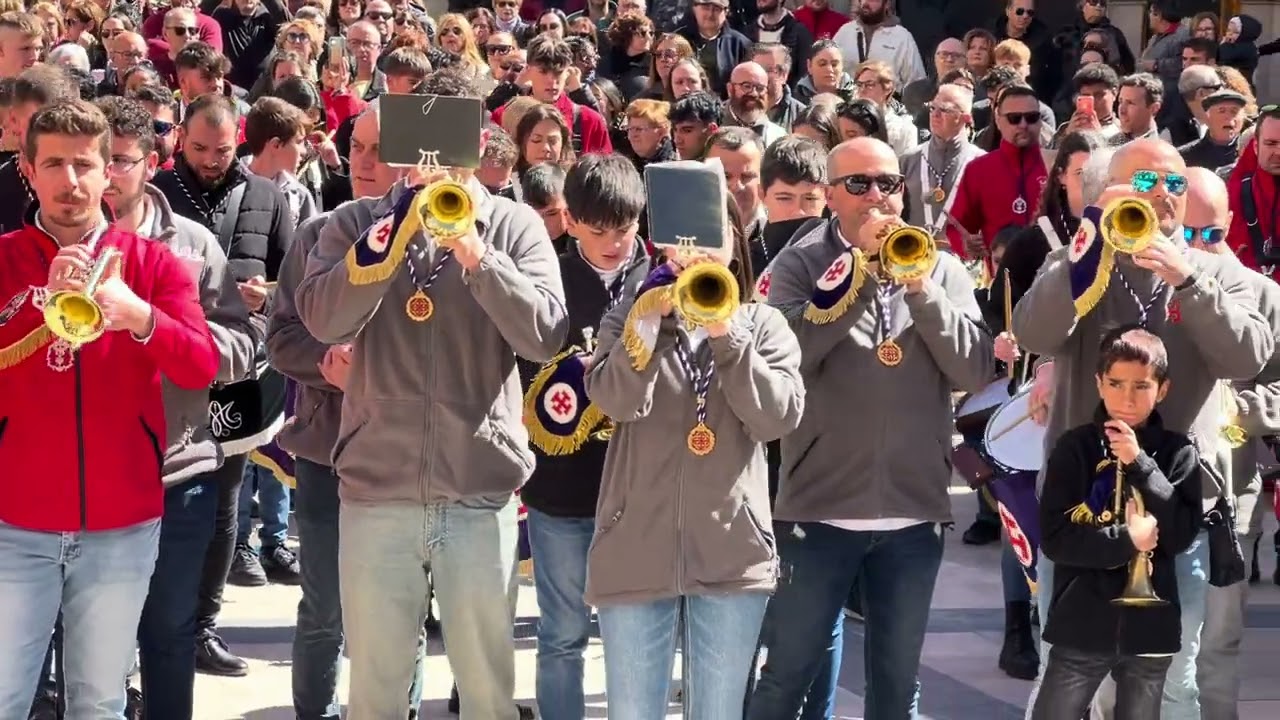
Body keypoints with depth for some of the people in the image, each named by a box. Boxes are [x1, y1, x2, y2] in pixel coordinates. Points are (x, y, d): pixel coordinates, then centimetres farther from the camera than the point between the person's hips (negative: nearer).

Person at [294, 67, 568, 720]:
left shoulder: (514, 226, 4)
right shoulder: (357, 221, 6)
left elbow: (546, 336, -9)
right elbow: (324, 322, -10)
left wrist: (475, 254, -19)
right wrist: (397, 229, -16)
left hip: (481, 492, 0)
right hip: (375, 487, 1)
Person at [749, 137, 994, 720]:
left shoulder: (942, 267, 6)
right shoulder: (800, 264, -1)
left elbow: (976, 371, -4)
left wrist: (920, 288, -14)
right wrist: (858, 271, -17)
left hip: (914, 510, 3)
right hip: (821, 507, -3)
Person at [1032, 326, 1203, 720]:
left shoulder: (1178, 453, 1)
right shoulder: (1075, 447, -3)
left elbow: (1182, 534, -9)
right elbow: (1054, 538, -8)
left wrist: (1139, 464, -14)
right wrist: (1128, 539, -16)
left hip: (1150, 626, 2)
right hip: (1082, 625, -2)